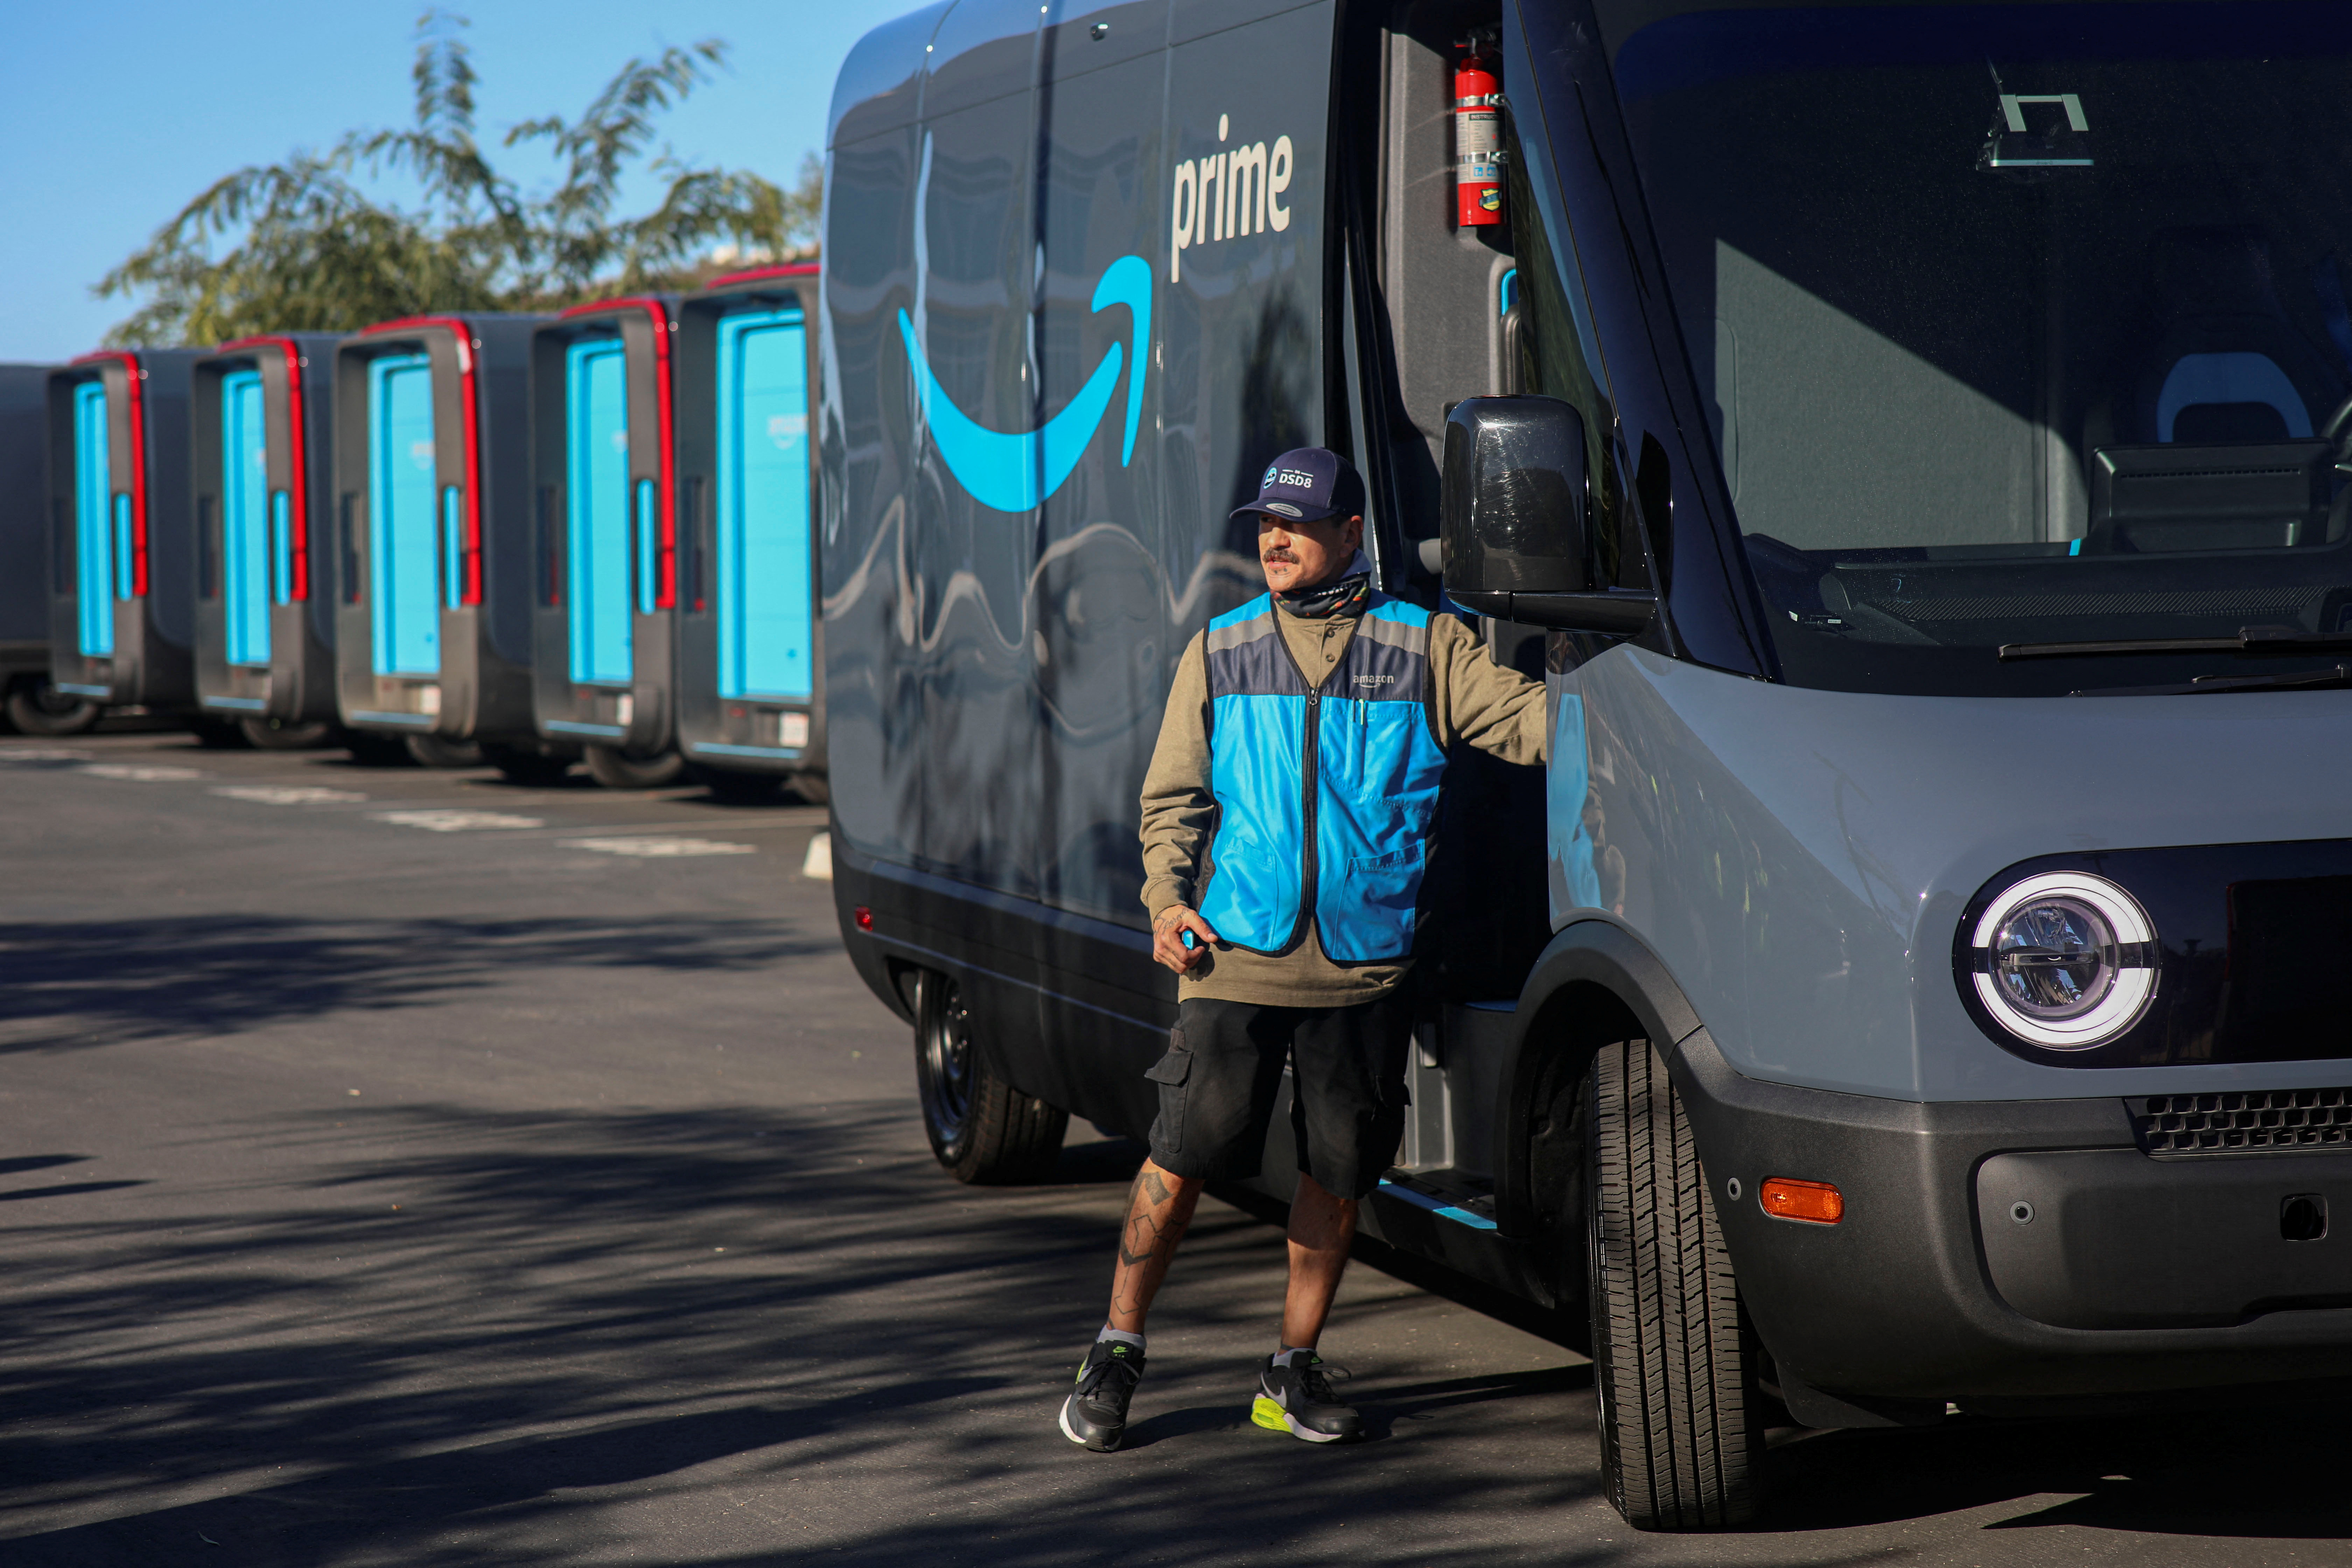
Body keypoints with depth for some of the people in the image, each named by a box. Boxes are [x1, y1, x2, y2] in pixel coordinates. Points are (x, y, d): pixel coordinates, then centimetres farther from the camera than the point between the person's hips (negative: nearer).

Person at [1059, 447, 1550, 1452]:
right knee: (1181, 1160, -4)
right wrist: (1167, 897, -3)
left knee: (1340, 1176, 5)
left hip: (1364, 965, 0)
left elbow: (1523, 720, -2)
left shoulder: (1423, 646, 6)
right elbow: (1174, 794, 12)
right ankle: (1116, 1355, 10)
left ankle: (1294, 1369, 20)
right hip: (1234, 959, 0)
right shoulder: (1221, 651, 10)